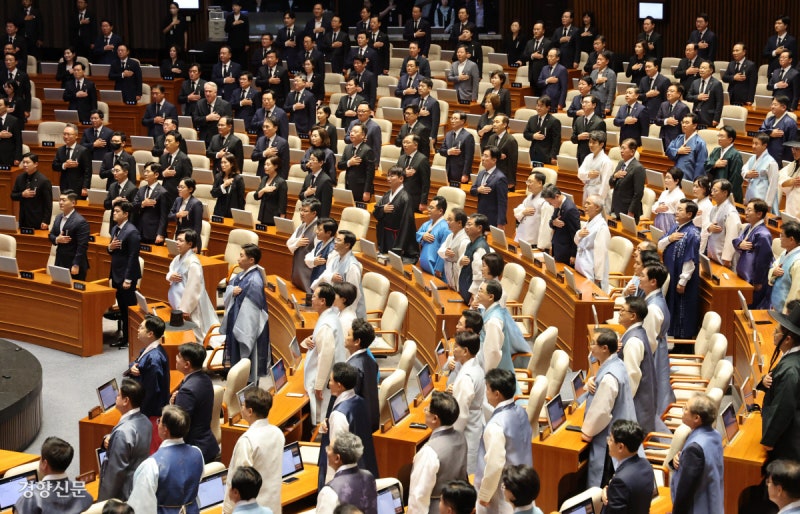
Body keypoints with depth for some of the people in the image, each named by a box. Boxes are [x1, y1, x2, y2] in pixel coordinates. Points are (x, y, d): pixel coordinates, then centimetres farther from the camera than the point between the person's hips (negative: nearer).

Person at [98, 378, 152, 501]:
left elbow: (116, 470, -23)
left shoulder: (123, 432, -27)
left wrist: (104, 501, -14)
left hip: (123, 496, -8)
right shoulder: (145, 422, 0)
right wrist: (109, 439, -6)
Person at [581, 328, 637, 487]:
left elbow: (601, 411, -24)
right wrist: (590, 382, -7)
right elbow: (600, 388, 17)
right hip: (620, 431, 10)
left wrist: (587, 431, -9)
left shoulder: (609, 377, -29)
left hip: (608, 438, -10)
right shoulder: (615, 364, 2)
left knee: (600, 484, 2)